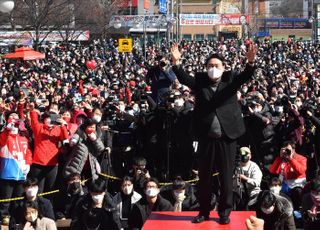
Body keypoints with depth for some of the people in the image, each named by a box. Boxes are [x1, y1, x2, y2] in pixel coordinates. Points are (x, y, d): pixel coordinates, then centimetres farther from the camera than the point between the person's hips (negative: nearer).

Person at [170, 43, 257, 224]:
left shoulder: (230, 80, 2)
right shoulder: (200, 81, 4)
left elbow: (245, 77, -14)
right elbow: (184, 78, -10)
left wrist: (251, 62, -33)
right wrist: (176, 63, -28)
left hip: (227, 137, -1)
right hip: (206, 138, 1)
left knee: (226, 176, 6)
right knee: (204, 176, 10)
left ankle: (225, 212, 17)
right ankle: (204, 211, 22)